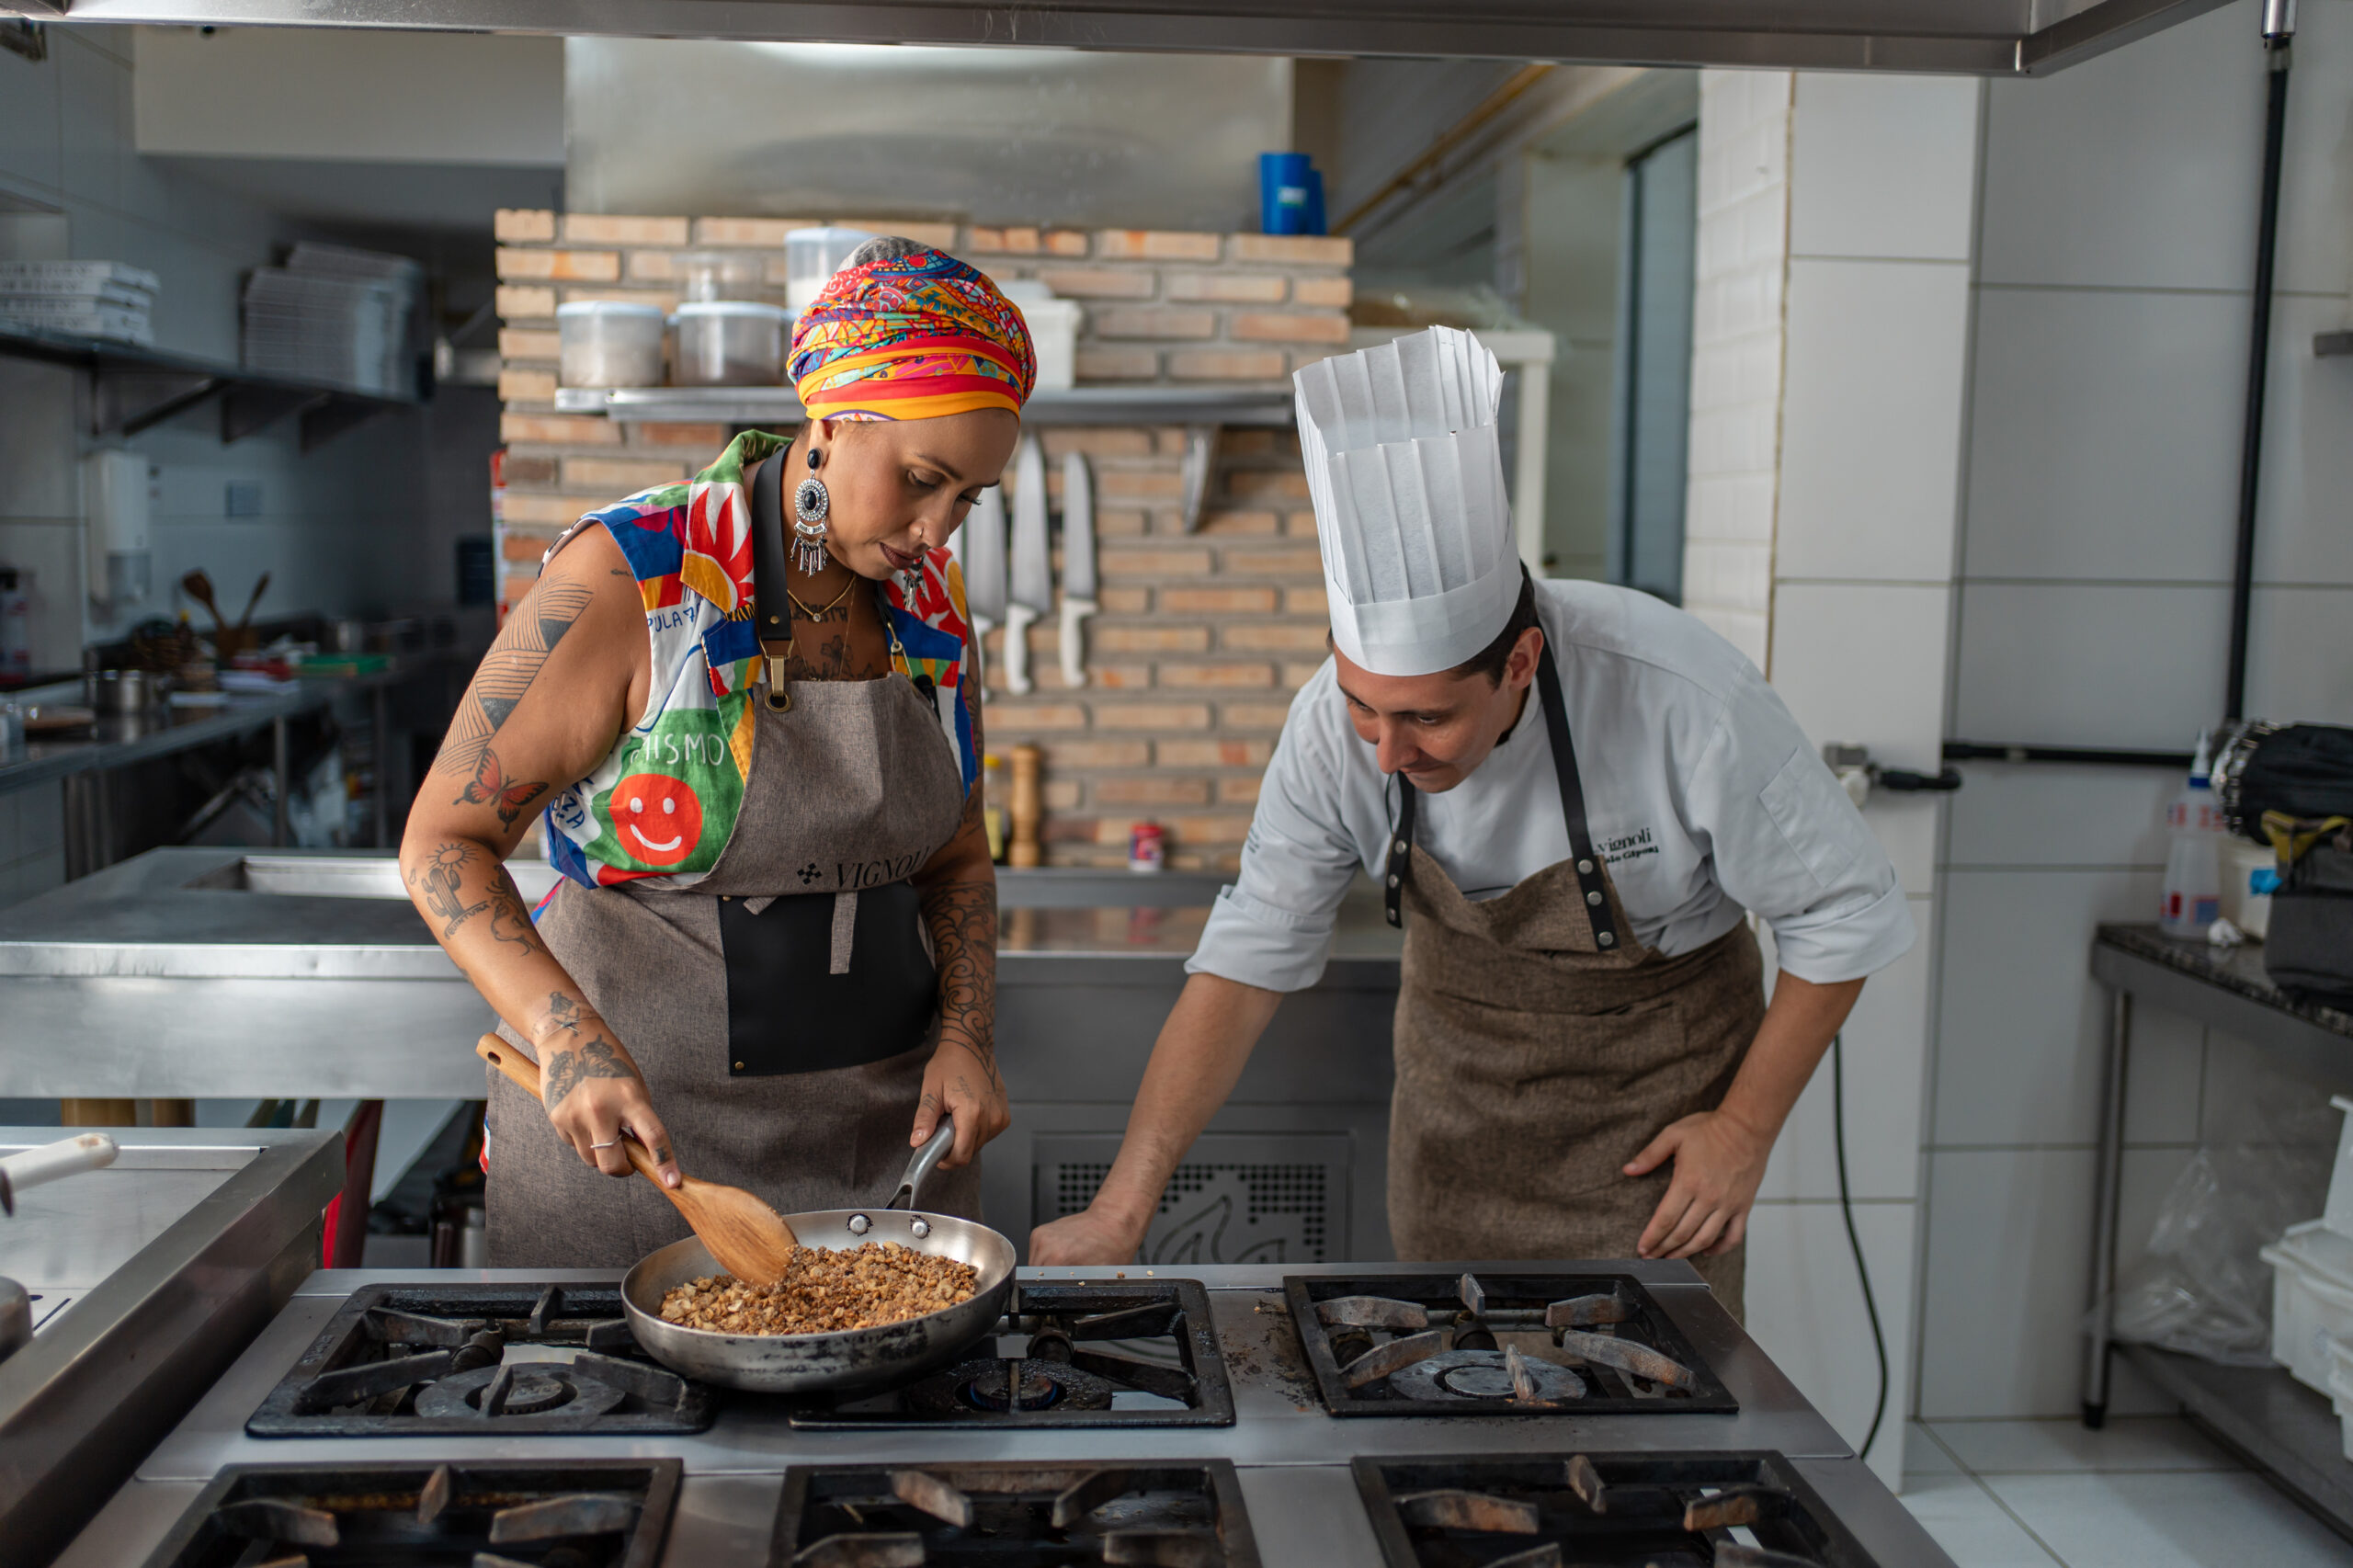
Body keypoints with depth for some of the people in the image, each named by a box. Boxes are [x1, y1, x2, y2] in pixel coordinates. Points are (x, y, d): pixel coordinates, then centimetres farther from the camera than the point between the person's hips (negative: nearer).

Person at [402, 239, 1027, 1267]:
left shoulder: (928, 601, 2)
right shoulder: (630, 577, -15)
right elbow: (443, 843, -13)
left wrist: (967, 1036, -5)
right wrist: (571, 1039, -27)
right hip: (634, 1115, -4)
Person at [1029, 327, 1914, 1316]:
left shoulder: (1683, 701, -31)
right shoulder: (1337, 725, -22)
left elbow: (1842, 913, -15)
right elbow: (1245, 964, -17)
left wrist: (1747, 1126, -12)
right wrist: (1123, 1207, -21)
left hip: (1654, 1075, -2)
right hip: (1457, 1078, 3)